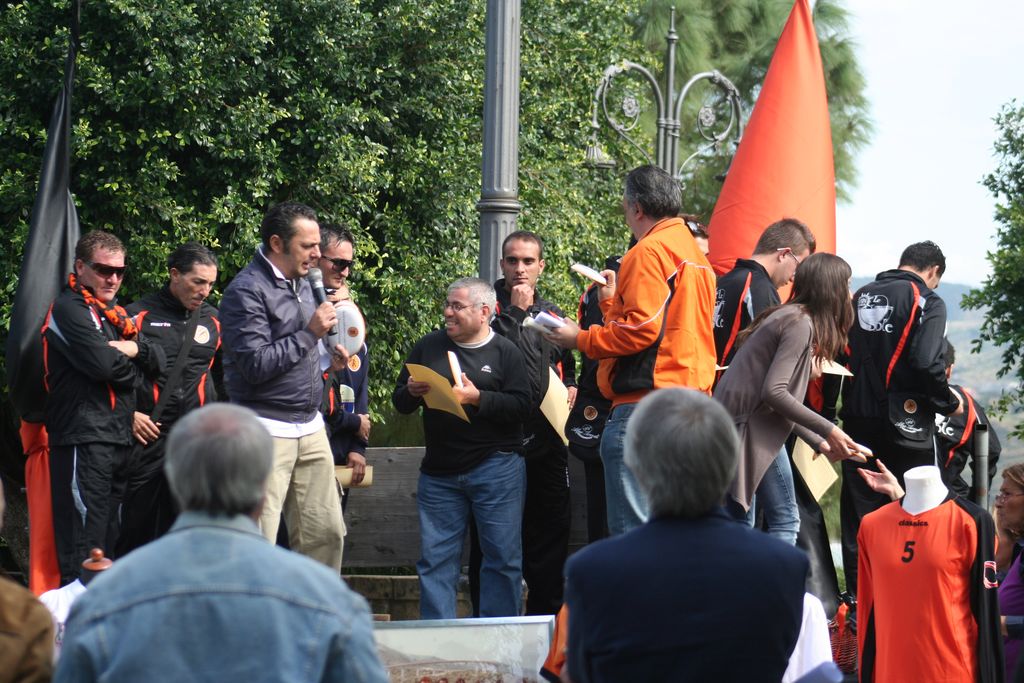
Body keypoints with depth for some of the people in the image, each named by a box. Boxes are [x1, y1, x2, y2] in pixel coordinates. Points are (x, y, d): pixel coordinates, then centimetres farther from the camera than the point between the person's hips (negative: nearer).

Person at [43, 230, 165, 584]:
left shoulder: (115, 313, 20)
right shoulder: (69, 309, -7)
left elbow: (158, 361, 13)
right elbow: (103, 363, -20)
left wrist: (136, 348, -7)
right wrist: (133, 367, 0)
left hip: (119, 437, 9)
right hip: (84, 438, -9)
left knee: (110, 544, 14)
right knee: (84, 549, -12)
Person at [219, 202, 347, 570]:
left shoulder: (302, 284, 14)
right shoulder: (247, 291, -13)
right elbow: (256, 364, -20)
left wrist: (326, 358, 8)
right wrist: (311, 333, -17)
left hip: (310, 427, 9)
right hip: (267, 431, -9)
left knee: (326, 533, 10)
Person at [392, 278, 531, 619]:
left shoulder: (505, 352, 2)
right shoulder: (429, 347, 12)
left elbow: (521, 406, -9)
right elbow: (399, 402, 15)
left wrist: (476, 398, -18)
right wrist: (411, 392, -7)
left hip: (495, 467, -3)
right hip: (439, 472, 3)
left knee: (502, 558, -1)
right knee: (435, 559, 3)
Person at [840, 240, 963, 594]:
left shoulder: (862, 296, 11)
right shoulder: (927, 302, -8)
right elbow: (927, 363, -19)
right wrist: (949, 403, -4)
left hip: (858, 420, 5)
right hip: (906, 423, -5)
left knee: (858, 510, 10)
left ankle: (857, 596, 13)